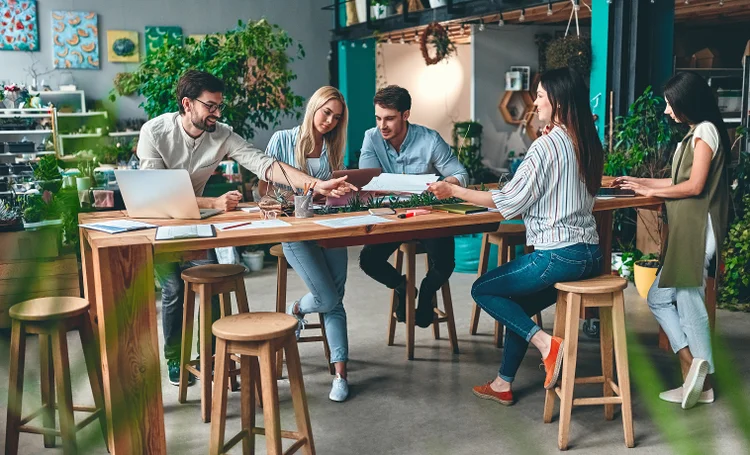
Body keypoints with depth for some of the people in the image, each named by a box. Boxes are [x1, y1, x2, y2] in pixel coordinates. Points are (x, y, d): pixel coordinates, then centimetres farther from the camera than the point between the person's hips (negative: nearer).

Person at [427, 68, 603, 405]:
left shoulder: (547, 144, -14)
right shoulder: (588, 143, 10)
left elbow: (510, 200, -12)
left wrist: (454, 191, -5)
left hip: (558, 256, -9)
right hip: (590, 254, 9)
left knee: (483, 289, 8)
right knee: (518, 304, 23)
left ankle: (544, 342, -4)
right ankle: (503, 384, 27)